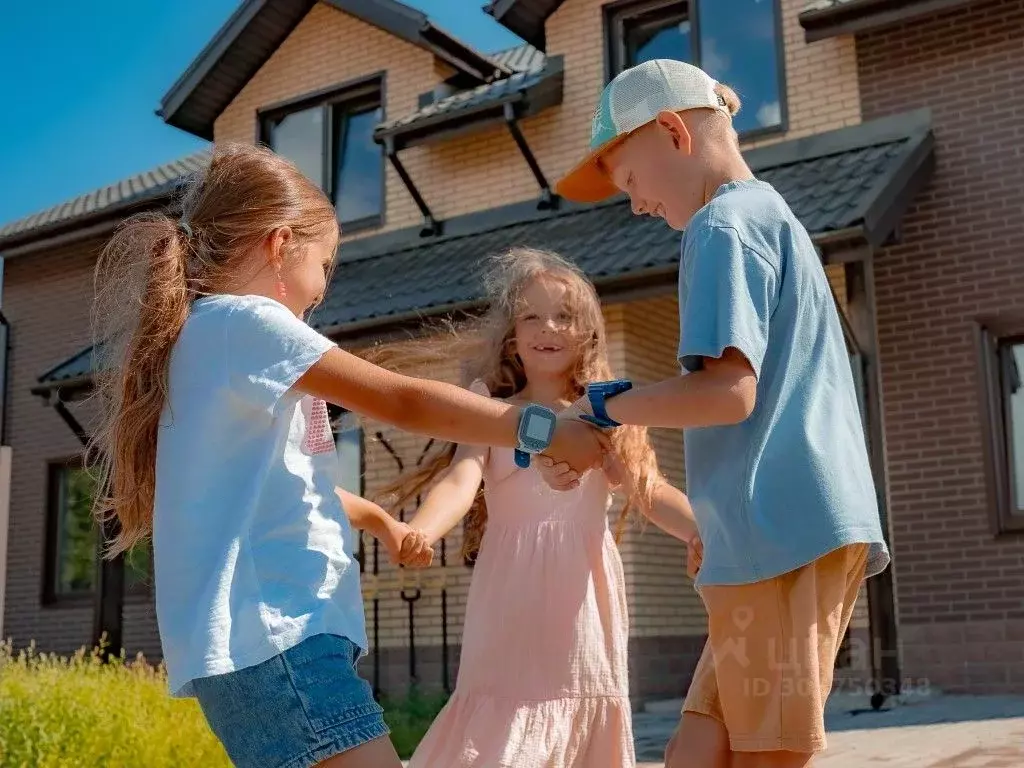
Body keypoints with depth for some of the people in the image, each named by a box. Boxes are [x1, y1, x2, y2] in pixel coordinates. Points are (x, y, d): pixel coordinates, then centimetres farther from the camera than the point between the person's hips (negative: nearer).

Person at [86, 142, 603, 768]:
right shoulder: (244, 319, -8)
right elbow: (405, 402, -13)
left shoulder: (202, 331, 21)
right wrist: (544, 431, -7)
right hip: (269, 626, -11)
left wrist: (382, 521, 39)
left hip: (257, 628, 11)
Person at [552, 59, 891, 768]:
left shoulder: (724, 225, -5)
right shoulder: (775, 216, 25)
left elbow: (727, 391, -17)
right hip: (811, 524, 10)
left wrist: (605, 408, -2)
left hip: (777, 528, -10)